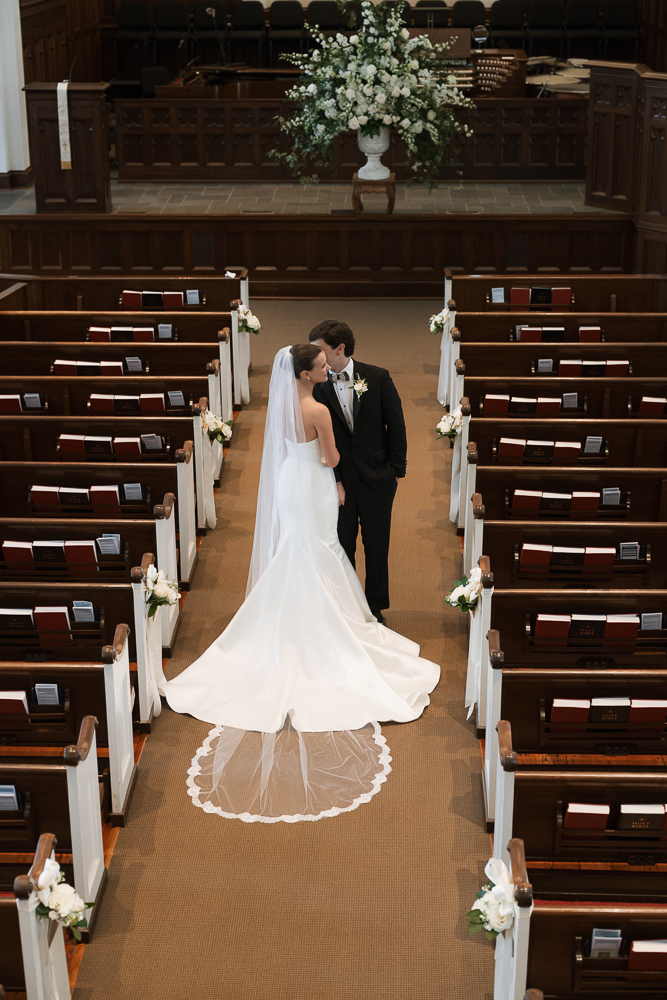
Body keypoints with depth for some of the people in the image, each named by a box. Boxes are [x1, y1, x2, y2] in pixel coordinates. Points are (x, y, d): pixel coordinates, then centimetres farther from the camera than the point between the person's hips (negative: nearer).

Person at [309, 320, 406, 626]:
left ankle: (375, 610, 24)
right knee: (341, 546, 7)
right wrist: (334, 481, -9)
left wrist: (397, 470, -2)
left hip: (377, 479, 0)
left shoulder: (378, 377, -6)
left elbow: (396, 425, 0)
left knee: (376, 546, 9)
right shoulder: (318, 387, -5)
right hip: (339, 481, 0)